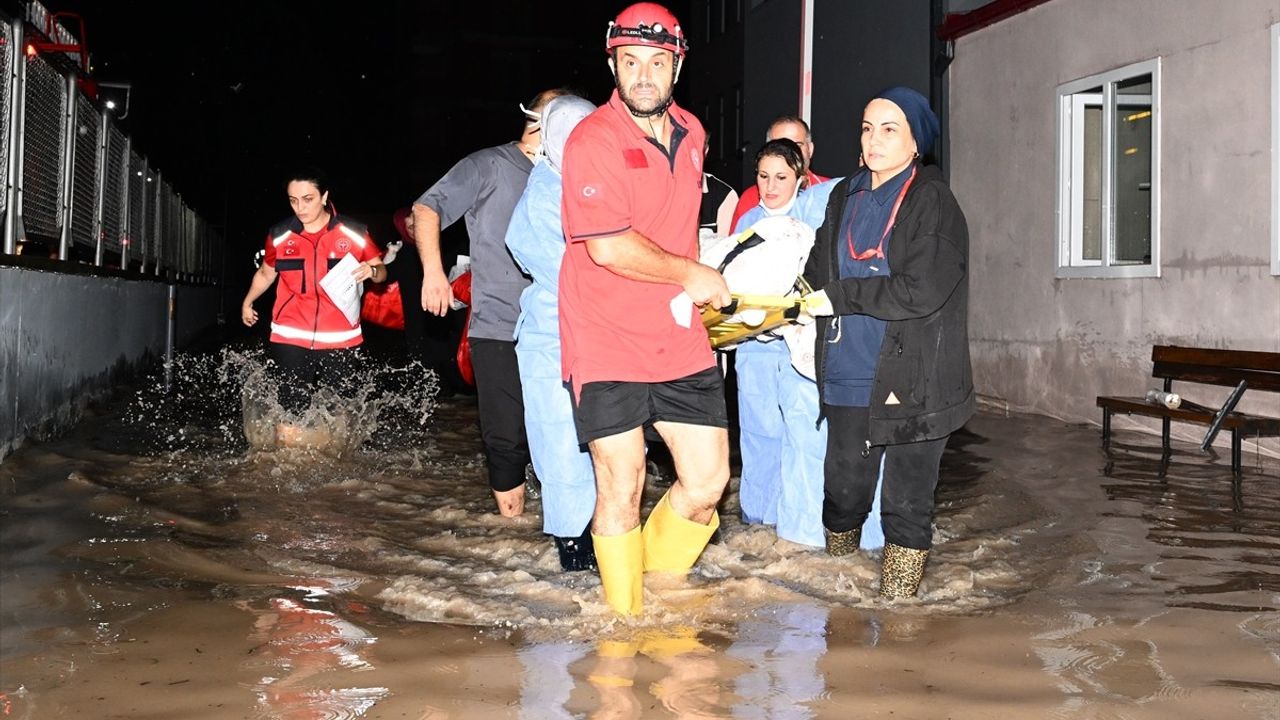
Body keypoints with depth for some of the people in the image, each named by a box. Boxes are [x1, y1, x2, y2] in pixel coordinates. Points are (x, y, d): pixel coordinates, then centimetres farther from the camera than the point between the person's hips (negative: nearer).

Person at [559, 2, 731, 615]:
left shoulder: (691, 133, 10)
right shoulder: (593, 140, -12)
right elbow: (609, 246, -21)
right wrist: (694, 275, -10)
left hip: (679, 340, 6)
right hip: (607, 345, -6)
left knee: (707, 483, 5)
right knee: (621, 491, 3)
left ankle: (657, 591, 31)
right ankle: (623, 619, 23)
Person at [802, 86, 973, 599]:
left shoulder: (933, 202, -7)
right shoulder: (844, 198, 13)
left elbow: (921, 290, -17)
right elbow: (818, 271, 16)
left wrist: (839, 298, -11)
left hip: (910, 381, -5)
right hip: (849, 379, 5)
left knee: (906, 504, 3)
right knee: (843, 492, 12)